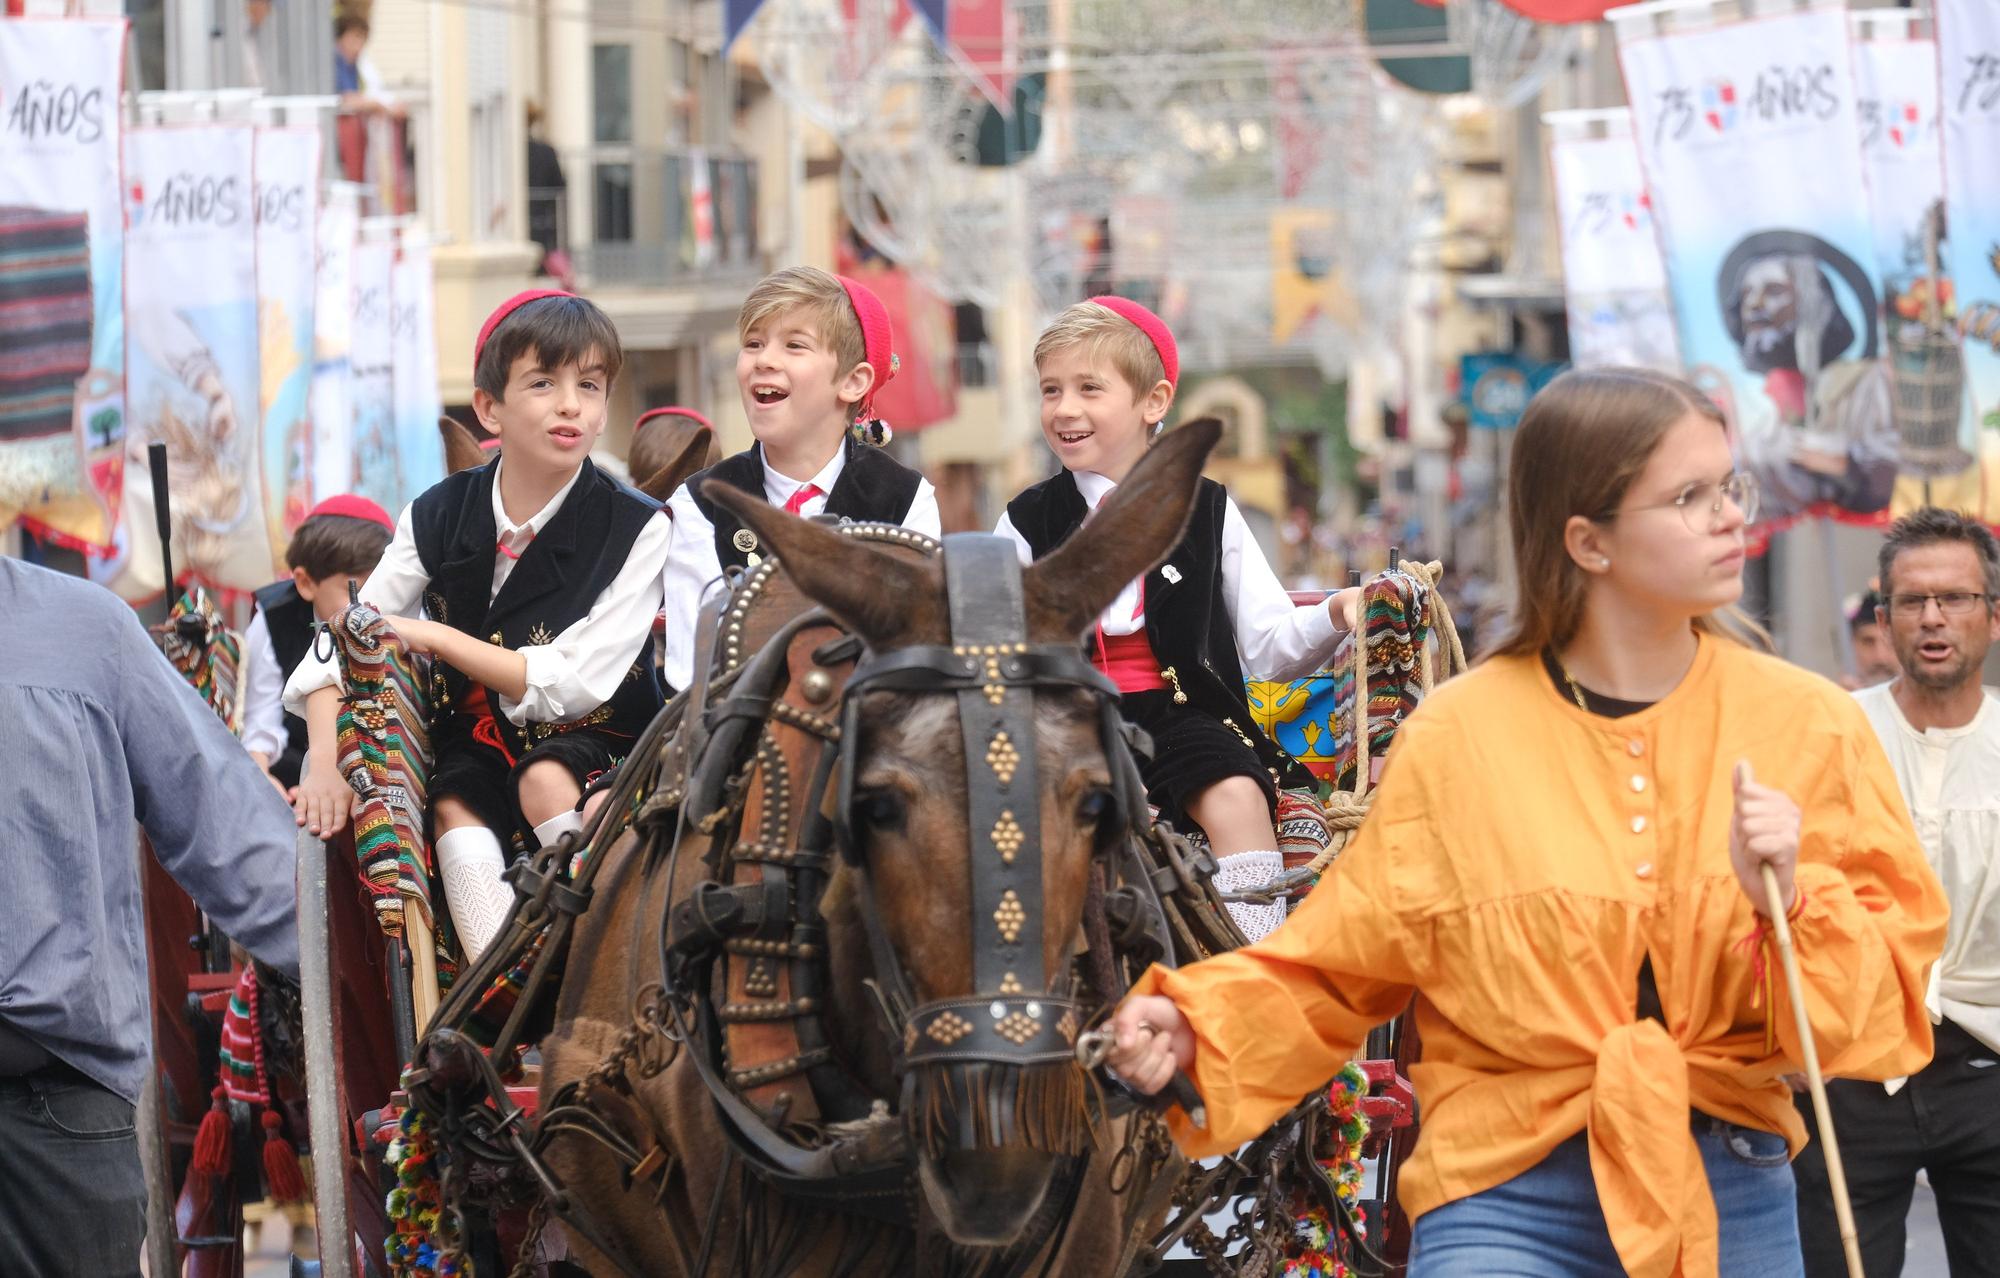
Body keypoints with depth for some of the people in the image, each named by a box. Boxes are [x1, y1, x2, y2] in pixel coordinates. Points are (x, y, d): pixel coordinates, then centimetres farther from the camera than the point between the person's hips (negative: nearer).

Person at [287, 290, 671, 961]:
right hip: (479, 735, 3)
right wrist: (326, 765, -19)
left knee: (545, 780, -34)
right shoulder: (438, 517, -3)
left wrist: (436, 639, -18)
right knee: (455, 806, -29)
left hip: (593, 737, -3)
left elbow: (574, 683, -17)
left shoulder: (635, 529, -12)